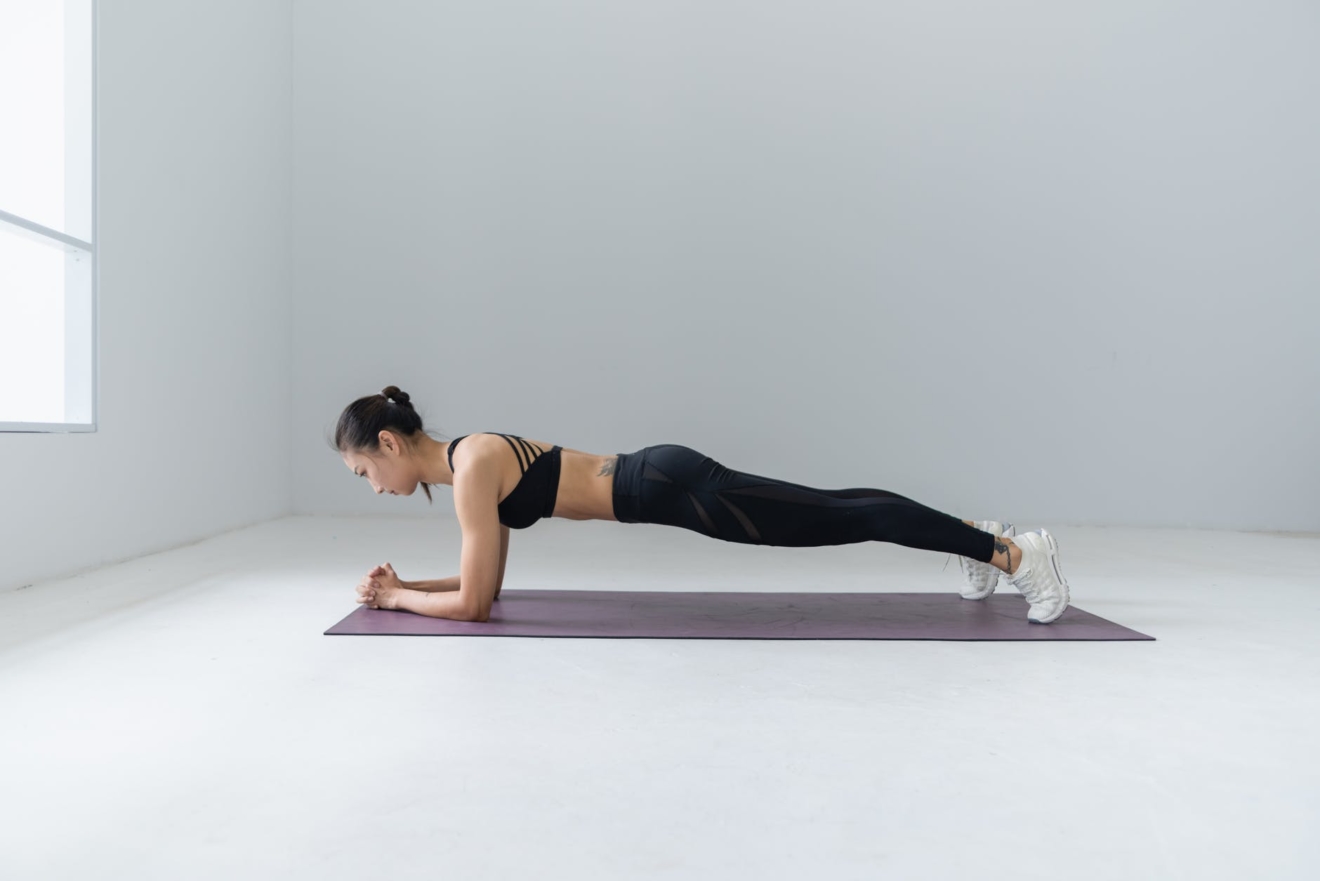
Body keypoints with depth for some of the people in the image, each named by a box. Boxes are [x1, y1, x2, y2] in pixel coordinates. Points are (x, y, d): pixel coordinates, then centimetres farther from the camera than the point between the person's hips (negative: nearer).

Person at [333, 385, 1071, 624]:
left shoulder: (471, 467, -15)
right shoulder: (473, 459, 13)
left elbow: (473, 604, -14)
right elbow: (488, 582, 21)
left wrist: (397, 600, 1)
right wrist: (406, 582, 15)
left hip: (676, 487, -8)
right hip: (666, 481, 8)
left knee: (845, 517, -3)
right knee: (833, 513, 17)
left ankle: (1012, 551, 7)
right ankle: (976, 536, 32)